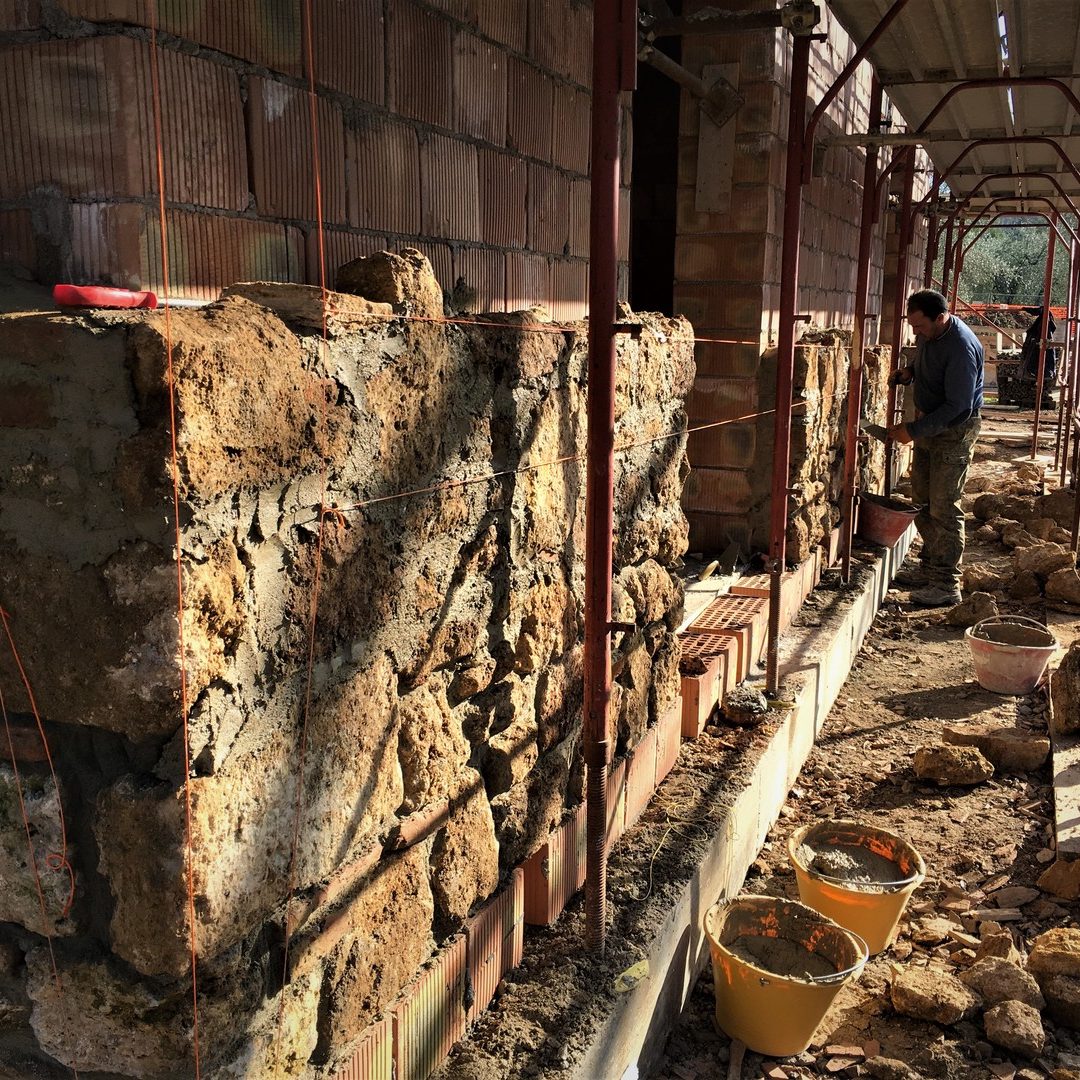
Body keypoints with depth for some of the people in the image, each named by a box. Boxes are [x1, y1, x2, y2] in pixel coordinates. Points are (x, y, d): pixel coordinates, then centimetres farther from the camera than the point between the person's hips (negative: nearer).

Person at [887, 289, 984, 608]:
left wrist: (914, 431, -25)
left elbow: (957, 406, -26)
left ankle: (947, 585, -2)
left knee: (944, 508, -8)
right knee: (923, 501, 13)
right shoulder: (929, 334, 1)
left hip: (954, 430, -9)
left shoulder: (961, 348, -27)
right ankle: (931, 569, 25)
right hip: (928, 424, 9)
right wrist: (910, 371, 2)